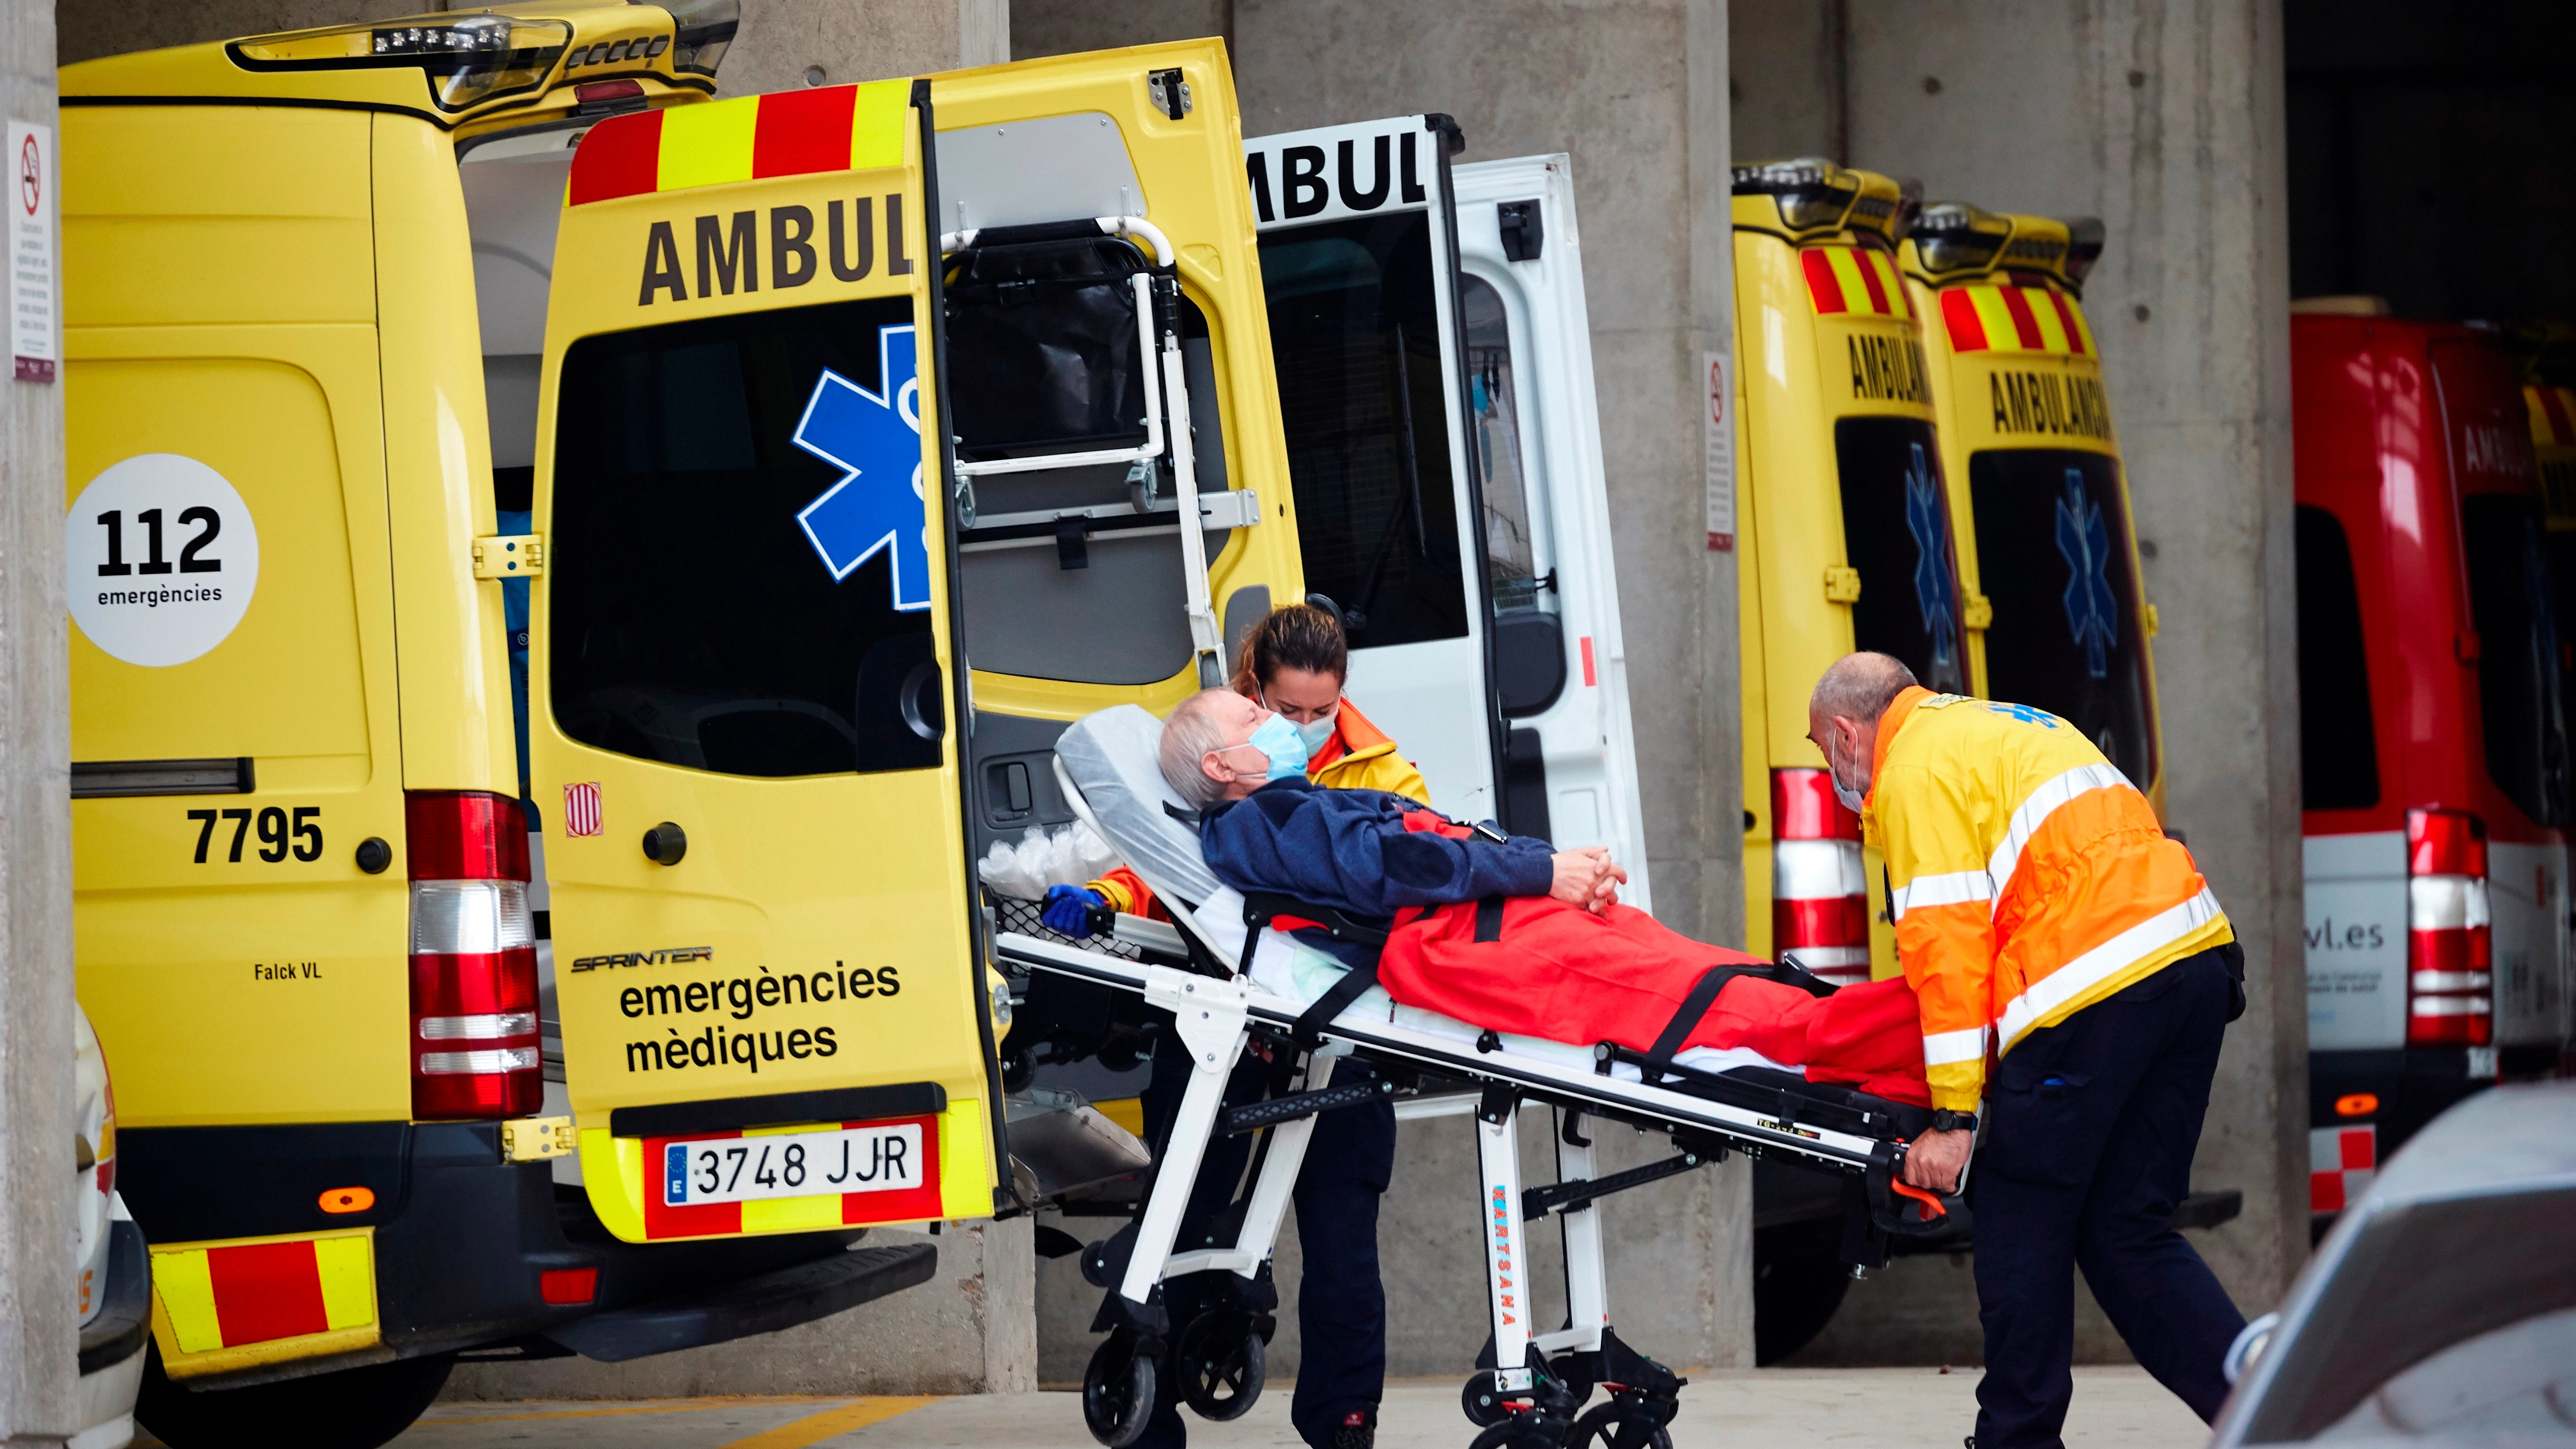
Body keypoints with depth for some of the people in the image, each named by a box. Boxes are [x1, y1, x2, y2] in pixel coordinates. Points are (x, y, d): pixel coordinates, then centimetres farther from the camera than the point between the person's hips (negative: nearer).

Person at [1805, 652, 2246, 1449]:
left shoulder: (1916, 770, 0)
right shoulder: (2000, 727, 29)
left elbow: (1947, 941, -8)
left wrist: (1955, 1115, -8)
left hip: (2096, 990, -9)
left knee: (2023, 1227, 4)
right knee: (2127, 1234, 11)